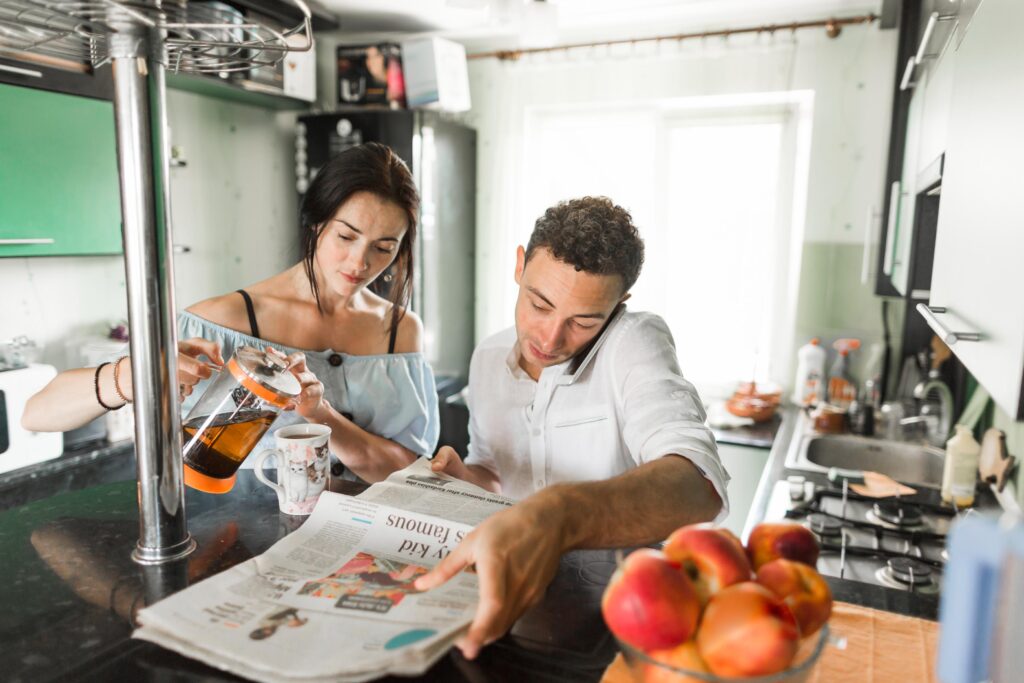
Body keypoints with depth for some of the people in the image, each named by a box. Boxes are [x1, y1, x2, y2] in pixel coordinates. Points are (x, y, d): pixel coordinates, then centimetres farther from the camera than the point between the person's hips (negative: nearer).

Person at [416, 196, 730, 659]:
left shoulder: (635, 341, -16)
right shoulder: (486, 359, 2)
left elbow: (699, 485, -33)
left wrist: (558, 515, -49)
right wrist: (465, 477, -8)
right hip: (517, 589, 5)